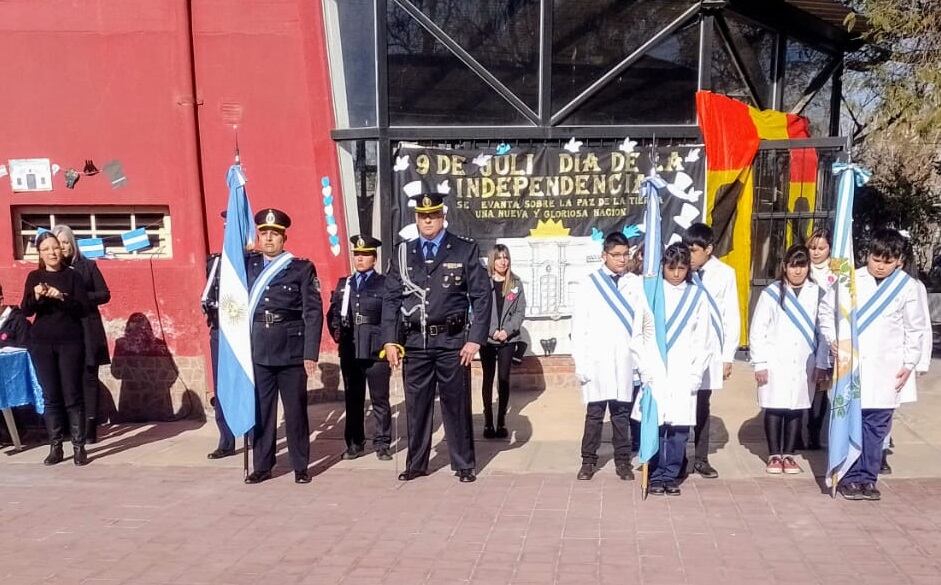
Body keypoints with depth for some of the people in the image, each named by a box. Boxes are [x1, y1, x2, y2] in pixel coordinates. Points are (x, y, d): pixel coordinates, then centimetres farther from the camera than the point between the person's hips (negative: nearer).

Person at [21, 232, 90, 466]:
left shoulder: (72, 276, 1)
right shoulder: (34, 277, 7)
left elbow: (84, 309, -5)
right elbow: (26, 311, 1)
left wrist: (62, 297, -20)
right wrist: (36, 296, -18)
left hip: (70, 341, -2)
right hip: (41, 343, 2)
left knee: (72, 395, -3)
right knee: (51, 396, 4)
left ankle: (79, 447, 2)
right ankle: (55, 447, 10)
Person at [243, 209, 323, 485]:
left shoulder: (302, 268, 1)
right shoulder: (248, 265, 12)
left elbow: (313, 312, -3)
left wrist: (311, 353, -10)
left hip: (291, 351, -2)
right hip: (257, 350, 3)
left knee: (295, 409, 5)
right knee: (260, 409, 7)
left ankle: (300, 466, 16)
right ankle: (261, 466, 19)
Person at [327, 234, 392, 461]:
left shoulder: (385, 284, 1)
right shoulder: (343, 284, 14)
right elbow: (333, 313, 17)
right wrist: (336, 332, 2)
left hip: (377, 350, -4)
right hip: (349, 350, 4)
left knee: (380, 399, 2)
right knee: (353, 399, 10)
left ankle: (382, 444, 10)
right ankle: (355, 443, 18)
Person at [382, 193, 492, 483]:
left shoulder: (465, 249, 0)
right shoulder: (402, 252, 8)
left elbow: (482, 296, -3)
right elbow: (391, 299, 7)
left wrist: (475, 339, -9)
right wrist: (390, 340, 0)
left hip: (452, 341, -2)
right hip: (414, 342, 2)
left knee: (456, 405, 6)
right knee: (416, 405, 9)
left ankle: (464, 464, 20)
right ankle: (416, 463, 24)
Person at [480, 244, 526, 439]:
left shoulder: (516, 283, 4)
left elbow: (520, 311, 2)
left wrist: (507, 330, -11)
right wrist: (492, 331, -13)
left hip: (508, 339, 2)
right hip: (487, 339, -1)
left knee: (504, 379, 5)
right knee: (488, 379, 4)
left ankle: (501, 421, 12)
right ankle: (488, 422, 10)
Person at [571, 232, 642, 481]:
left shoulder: (636, 284, 5)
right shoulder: (589, 284, 1)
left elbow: (642, 324, 4)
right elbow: (578, 326, 1)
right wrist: (579, 363, -3)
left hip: (625, 361, 1)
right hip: (597, 360, -1)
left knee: (622, 412, 7)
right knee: (594, 412, 3)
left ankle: (622, 460, 19)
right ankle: (589, 460, 15)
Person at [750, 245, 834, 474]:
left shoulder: (818, 293, 3)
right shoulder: (771, 292, -2)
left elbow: (825, 330, 5)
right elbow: (757, 330, -2)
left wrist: (821, 363, 4)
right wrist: (760, 364, -5)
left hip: (804, 363, 2)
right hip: (776, 362, -1)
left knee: (796, 409, 7)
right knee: (774, 408, 2)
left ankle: (788, 454, 19)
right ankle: (774, 455, 14)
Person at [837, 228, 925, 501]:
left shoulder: (907, 286, 3)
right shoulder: (851, 280, 0)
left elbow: (915, 328, 9)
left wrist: (909, 364, 5)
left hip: (886, 368, 1)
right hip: (851, 364, -1)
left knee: (877, 425, 4)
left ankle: (867, 478, 16)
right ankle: (849, 477, 10)